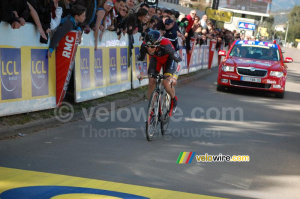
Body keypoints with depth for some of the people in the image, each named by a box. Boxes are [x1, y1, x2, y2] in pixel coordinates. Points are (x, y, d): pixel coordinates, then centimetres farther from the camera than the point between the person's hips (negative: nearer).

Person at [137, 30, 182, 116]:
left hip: (168, 59, -3)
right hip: (156, 59, 4)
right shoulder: (144, 45, -31)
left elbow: (179, 61, -35)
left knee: (166, 83, -19)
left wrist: (174, 76, -43)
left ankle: (174, 99, 11)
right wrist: (141, 72, -24)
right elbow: (140, 60, -12)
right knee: (151, 81, -8)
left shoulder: (165, 46, -42)